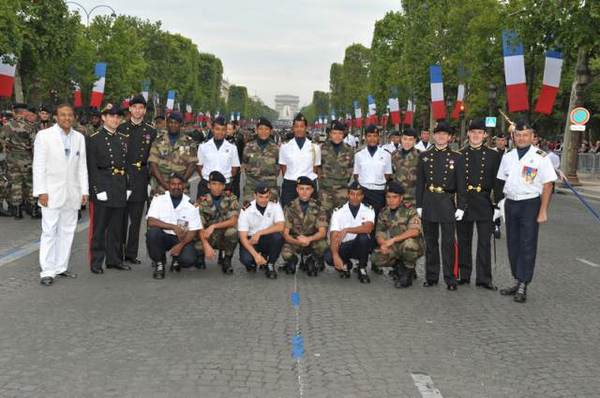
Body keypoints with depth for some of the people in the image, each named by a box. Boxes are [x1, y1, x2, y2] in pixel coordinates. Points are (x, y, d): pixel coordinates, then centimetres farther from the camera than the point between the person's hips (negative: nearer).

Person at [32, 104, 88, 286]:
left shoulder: (79, 138, 11)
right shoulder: (44, 136, -1)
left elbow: (82, 166, 11)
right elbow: (39, 166, -4)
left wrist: (84, 191, 5)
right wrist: (41, 191, -11)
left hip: (72, 193, 4)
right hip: (51, 192, -4)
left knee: (67, 231, 8)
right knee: (49, 231, -5)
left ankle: (61, 267, 16)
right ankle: (47, 271, -2)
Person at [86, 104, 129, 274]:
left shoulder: (123, 139, 14)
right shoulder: (94, 139, -4)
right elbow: (92, 168, -9)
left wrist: (127, 187, 8)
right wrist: (99, 190, -15)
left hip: (120, 188, 6)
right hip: (102, 187, -6)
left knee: (116, 227, 12)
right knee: (99, 227, 1)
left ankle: (114, 259, 21)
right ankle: (96, 262, 7)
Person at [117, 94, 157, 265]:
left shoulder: (151, 131, 8)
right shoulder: (120, 129, 5)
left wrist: (150, 177, 4)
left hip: (140, 178, 1)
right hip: (122, 175, -1)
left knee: (136, 218, 5)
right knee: (121, 217, 1)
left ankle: (131, 253, 12)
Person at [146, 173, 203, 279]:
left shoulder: (191, 204, -2)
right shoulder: (159, 199, -3)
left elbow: (193, 231, -4)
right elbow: (151, 221, -15)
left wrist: (181, 245, -20)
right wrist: (174, 227, -26)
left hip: (182, 239, 0)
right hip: (163, 236, 0)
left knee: (189, 259, -28)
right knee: (152, 232, -34)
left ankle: (177, 259, 13)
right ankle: (159, 264, -7)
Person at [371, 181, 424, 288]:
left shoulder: (409, 210, -14)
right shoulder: (384, 212, 3)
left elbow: (414, 231, -28)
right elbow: (379, 233, 4)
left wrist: (393, 239, -33)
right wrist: (383, 244, -20)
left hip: (414, 247, -4)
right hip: (394, 248, 5)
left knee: (408, 243, -38)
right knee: (376, 258, -19)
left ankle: (407, 274, -12)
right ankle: (399, 266, 11)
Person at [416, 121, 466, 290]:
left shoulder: (456, 157, 2)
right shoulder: (424, 156, 7)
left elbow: (461, 184, 1)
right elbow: (420, 182, 7)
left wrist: (460, 207, -4)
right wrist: (419, 205, 3)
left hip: (448, 202, -2)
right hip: (429, 202, 2)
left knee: (448, 242, 0)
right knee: (430, 242, 9)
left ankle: (450, 278, 7)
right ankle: (431, 276, 18)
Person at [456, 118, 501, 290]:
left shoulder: (493, 155, 2)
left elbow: (497, 181, 2)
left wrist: (497, 204, -2)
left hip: (484, 203, -1)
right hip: (464, 201, 1)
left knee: (484, 242, 2)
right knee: (464, 241, 9)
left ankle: (484, 278, 8)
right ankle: (464, 275, 19)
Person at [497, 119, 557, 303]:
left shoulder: (541, 157, -7)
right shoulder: (507, 157, 8)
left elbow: (547, 186, -7)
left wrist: (543, 211, -11)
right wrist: (500, 204, 7)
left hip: (530, 204, -5)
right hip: (511, 203, 5)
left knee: (527, 245, -4)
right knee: (513, 244, 11)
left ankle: (523, 286, 2)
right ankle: (517, 281, 23)